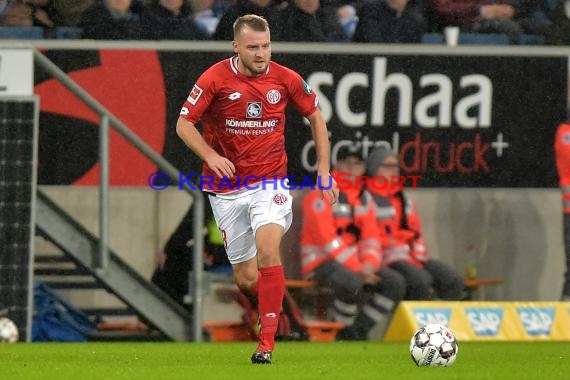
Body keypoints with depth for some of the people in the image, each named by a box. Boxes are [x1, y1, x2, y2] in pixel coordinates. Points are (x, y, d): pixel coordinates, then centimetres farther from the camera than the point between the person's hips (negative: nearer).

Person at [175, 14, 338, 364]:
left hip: (270, 182, 0)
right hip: (227, 188, 0)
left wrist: (324, 171, 6)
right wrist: (211, 156, -25)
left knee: (268, 250, -25)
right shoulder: (215, 79, -11)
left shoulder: (285, 79, -5)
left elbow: (316, 117, 10)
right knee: (247, 279, 3)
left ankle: (267, 343, -22)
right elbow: (184, 123, -7)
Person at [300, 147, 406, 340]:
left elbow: (371, 236, 13)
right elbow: (327, 239, -17)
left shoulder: (364, 197, 15)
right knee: (352, 283, -37)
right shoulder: (321, 194, -10)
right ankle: (344, 335, -16)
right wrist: (358, 269, -20)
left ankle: (359, 331, -8)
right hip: (321, 261, -8)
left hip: (354, 263, 8)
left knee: (395, 282, -11)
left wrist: (368, 265, -8)